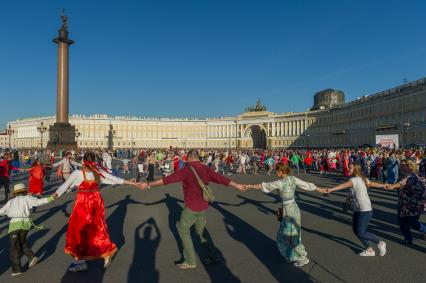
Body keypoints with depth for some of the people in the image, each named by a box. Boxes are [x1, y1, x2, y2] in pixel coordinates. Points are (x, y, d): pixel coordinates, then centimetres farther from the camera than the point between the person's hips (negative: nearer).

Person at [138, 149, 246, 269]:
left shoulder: (186, 170, -14)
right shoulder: (206, 169, 1)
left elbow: (166, 180, -13)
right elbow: (221, 178, 6)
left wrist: (148, 185, -5)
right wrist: (237, 186, 19)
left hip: (192, 207, -6)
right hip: (203, 206, 6)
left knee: (183, 229, 10)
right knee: (201, 230, 21)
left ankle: (190, 261, 12)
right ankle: (214, 255, 26)